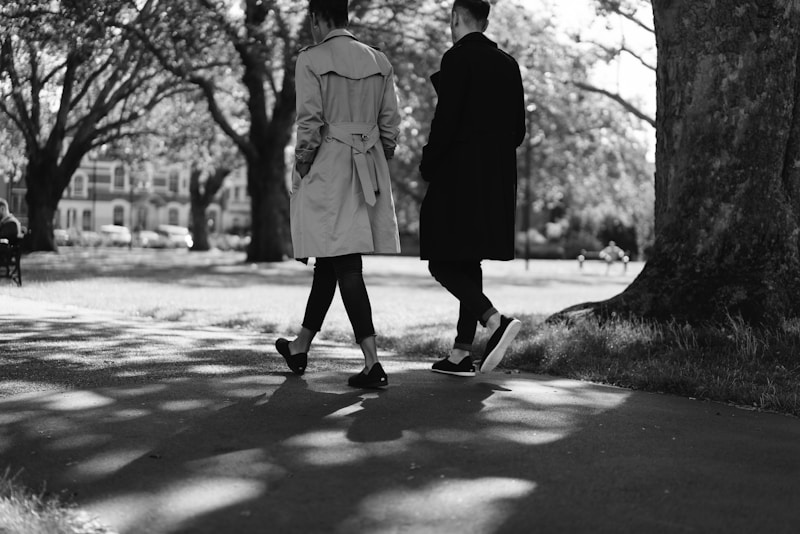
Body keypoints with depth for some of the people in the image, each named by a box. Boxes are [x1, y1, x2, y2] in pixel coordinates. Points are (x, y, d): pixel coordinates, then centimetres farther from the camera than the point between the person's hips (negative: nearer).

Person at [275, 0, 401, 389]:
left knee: (344, 264, -7)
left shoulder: (311, 59, -8)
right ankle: (300, 348, 31)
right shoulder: (379, 61, 8)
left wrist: (300, 172, -2)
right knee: (330, 260, 16)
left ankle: (373, 363, -13)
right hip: (369, 168, 6)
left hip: (327, 167, -6)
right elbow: (391, 124, 8)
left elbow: (310, 123, -13)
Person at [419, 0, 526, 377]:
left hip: (459, 175, -8)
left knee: (442, 262, -3)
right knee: (468, 261, 12)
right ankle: (461, 353, 13)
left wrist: (428, 166, -4)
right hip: (497, 178, 8)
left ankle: (496, 321, -21)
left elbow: (446, 120, -16)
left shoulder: (457, 58, -10)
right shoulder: (507, 64, 11)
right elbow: (518, 130, 11)